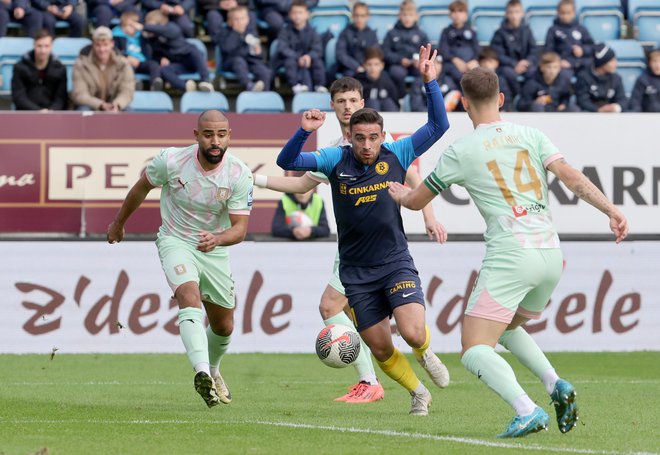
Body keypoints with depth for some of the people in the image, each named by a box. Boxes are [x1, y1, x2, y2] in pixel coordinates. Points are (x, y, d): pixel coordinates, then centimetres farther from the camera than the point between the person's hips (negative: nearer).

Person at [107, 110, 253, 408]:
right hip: (175, 241, -3)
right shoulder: (171, 160, -18)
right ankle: (202, 372, -49)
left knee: (224, 326, 13)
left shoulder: (239, 175, -17)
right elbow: (142, 187, 2)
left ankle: (212, 370, 46)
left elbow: (240, 227, -17)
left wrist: (217, 239, -40)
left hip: (214, 250, 3)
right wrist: (119, 222, 15)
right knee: (190, 297, -31)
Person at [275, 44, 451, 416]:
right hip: (356, 271, 1)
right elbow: (287, 161, -11)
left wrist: (430, 82, -15)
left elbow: (439, 126, -4)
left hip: (396, 263, -1)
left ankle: (426, 353, 18)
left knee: (413, 333, -20)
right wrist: (304, 131, -28)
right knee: (381, 349, 6)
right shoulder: (336, 160, -5)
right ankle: (418, 393, 34)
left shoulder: (397, 155, -4)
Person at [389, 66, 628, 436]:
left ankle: (527, 411, -28)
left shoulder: (461, 152, 1)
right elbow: (571, 176, -5)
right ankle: (557, 386, 8)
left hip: (510, 256, -6)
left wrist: (401, 195, 37)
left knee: (475, 352, -6)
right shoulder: (530, 135, 10)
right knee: (508, 327, 30)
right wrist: (611, 209, -8)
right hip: (551, 255, 6)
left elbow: (416, 200, 15)